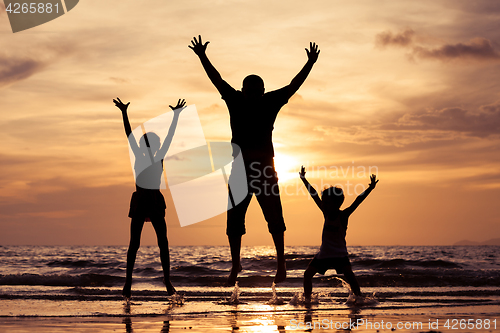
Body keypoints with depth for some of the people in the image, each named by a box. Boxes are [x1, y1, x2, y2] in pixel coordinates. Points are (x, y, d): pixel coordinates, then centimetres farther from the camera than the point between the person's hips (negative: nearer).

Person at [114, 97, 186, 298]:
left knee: (163, 243, -1)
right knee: (134, 243, -1)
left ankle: (167, 280, -1)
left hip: (156, 203, 2)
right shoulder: (139, 158, 2)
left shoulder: (159, 159, 5)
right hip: (139, 202, -2)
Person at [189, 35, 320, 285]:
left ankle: (281, 263, 4)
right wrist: (202, 57, 3)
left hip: (264, 170, -1)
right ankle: (235, 264, 13)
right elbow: (217, 80, 5)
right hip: (240, 169, 1)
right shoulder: (235, 101, 4)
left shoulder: (270, 102, 2)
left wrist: (310, 64, -1)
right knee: (234, 219, 3)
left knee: (274, 217, 0)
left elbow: (293, 86, 2)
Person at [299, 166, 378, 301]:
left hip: (339, 253, -5)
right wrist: (303, 179, 5)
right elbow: (314, 195, 3)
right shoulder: (326, 213, 2)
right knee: (308, 274, 2)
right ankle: (307, 299, 12)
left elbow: (357, 201, -22)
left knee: (348, 274, -22)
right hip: (324, 253, 5)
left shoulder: (343, 215, -10)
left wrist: (370, 189, -32)